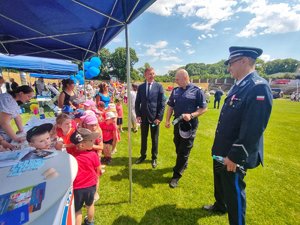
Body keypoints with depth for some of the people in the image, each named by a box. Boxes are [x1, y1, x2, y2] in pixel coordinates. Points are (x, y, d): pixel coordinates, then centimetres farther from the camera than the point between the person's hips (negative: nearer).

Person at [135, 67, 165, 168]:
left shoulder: (159, 86, -3)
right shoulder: (141, 87, 5)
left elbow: (162, 103, -5)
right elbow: (137, 102, 6)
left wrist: (159, 117, -12)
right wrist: (138, 115, -3)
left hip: (155, 117, -2)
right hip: (143, 116, 2)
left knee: (154, 138, 11)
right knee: (143, 137, 15)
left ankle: (154, 157, 29)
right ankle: (143, 155, 35)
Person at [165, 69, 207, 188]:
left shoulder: (197, 91, -10)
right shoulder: (175, 91, 6)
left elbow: (204, 108, -9)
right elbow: (170, 106, 10)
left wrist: (191, 115, -23)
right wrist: (167, 120, 2)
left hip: (190, 125, -5)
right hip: (177, 124, 6)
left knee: (184, 151, 3)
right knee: (178, 148, 19)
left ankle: (176, 175, 16)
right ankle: (183, 164, 45)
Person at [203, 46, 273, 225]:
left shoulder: (259, 87, -22)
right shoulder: (238, 85, 8)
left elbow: (253, 129, -26)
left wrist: (235, 156, -22)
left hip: (234, 154, -9)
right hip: (222, 150, 9)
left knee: (233, 190, 12)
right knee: (220, 182, 27)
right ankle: (220, 206, 53)